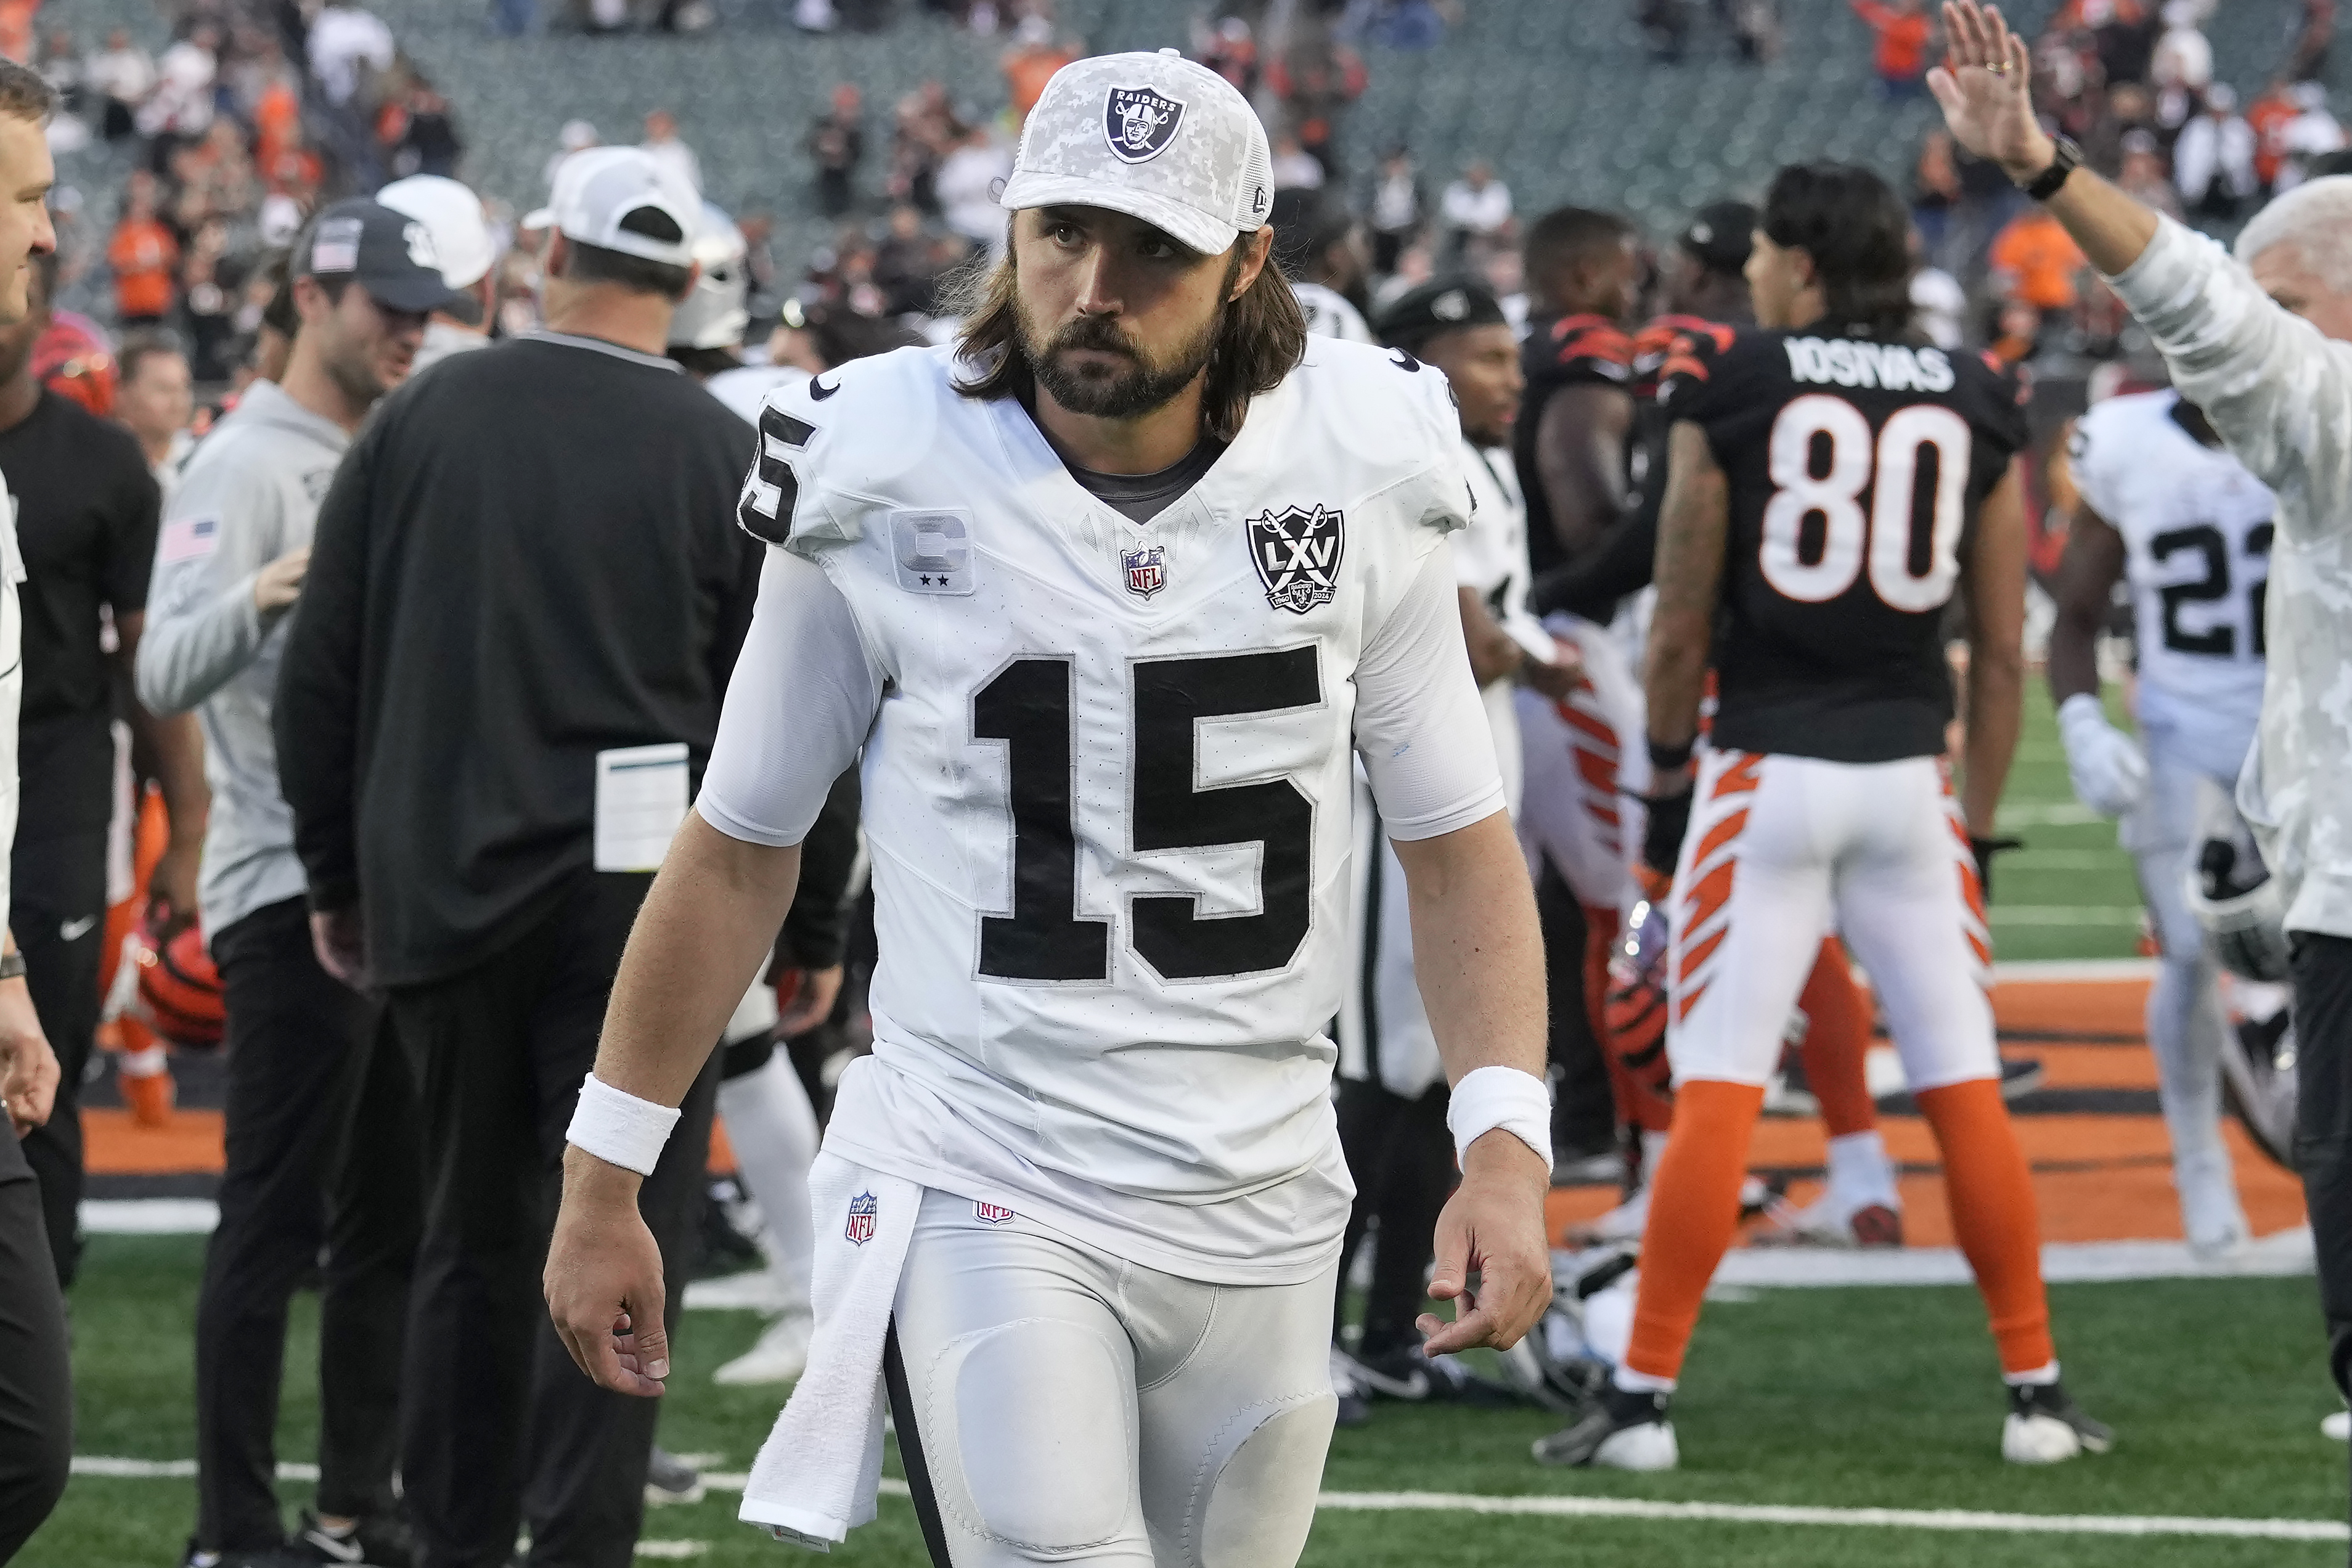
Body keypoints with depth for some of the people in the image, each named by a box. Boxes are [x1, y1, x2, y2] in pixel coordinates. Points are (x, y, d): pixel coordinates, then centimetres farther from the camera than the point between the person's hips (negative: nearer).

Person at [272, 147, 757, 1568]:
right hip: (637, 900, -3)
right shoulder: (722, 455, -4)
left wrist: (338, 880, 15)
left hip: (440, 894, 3)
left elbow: (321, 675, 5)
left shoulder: (424, 419, 2)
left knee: (474, 1236, 14)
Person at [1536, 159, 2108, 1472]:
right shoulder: (1976, 408, 6)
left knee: (1717, 1095, -2)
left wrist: (1669, 767, 18)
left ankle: (1645, 1397, -2)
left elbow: (1682, 631, 2)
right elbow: (2002, 652, 9)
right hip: (1908, 775, 2)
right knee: (1966, 1093, 8)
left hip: (1766, 771, -2)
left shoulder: (1731, 392, -2)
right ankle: (2038, 1396, 11)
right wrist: (1979, 824, 17)